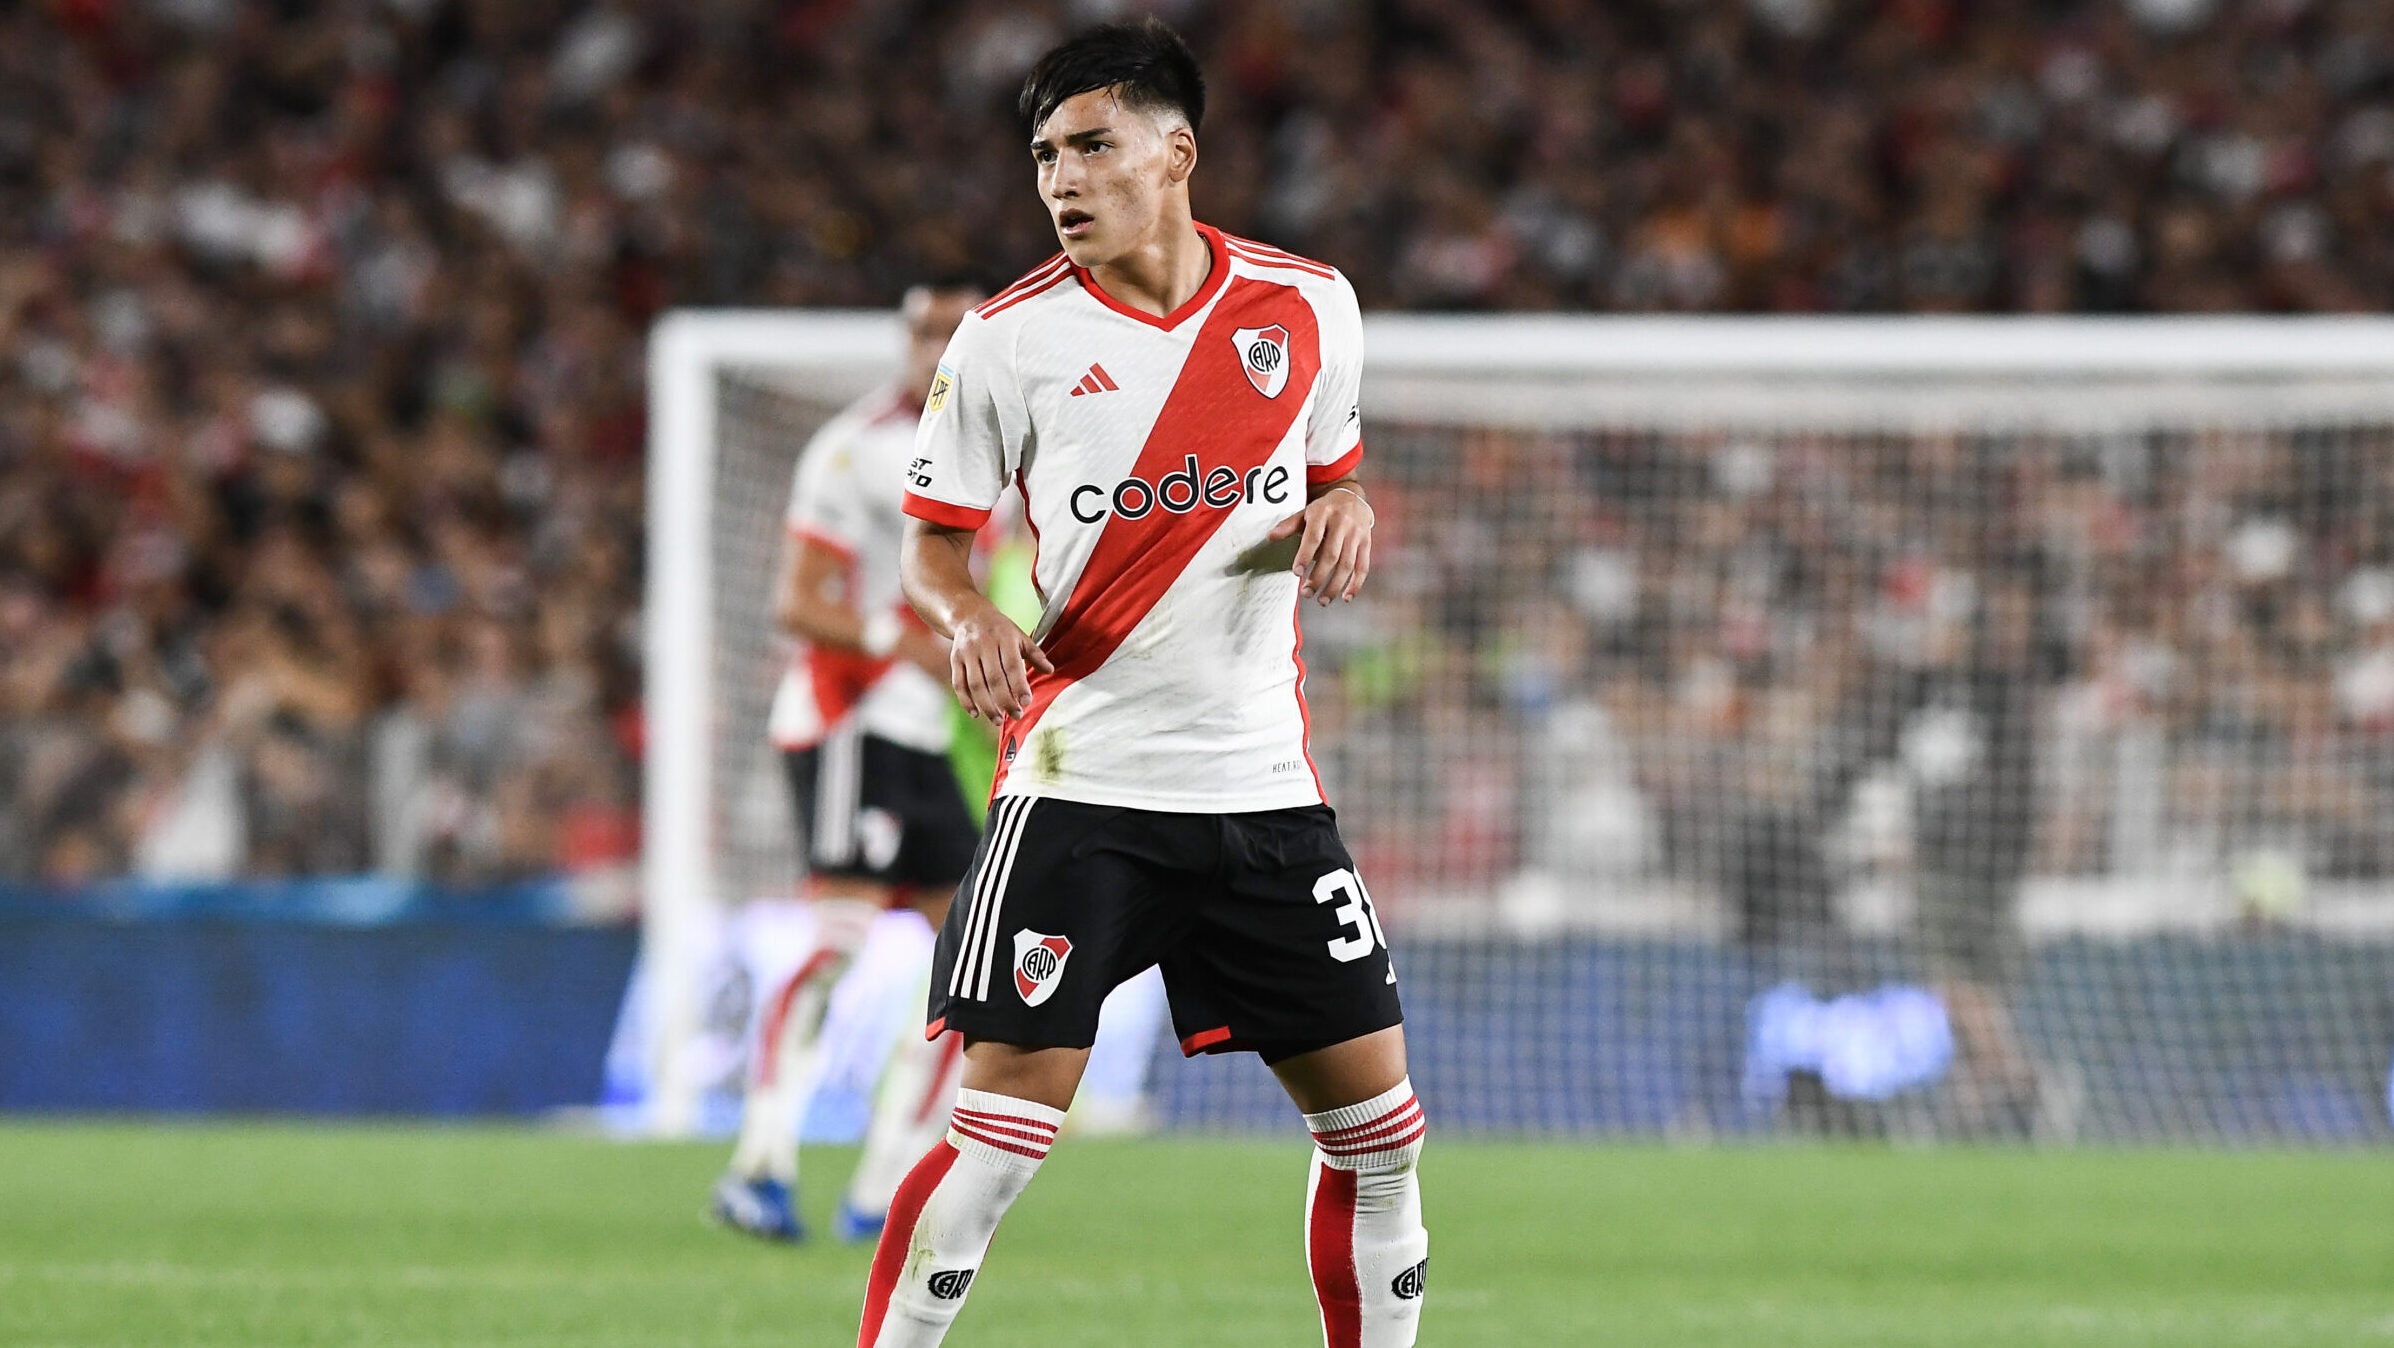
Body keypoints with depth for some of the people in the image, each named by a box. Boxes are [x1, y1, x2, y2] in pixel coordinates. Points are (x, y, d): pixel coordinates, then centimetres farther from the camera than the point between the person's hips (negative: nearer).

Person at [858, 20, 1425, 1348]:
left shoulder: (1310, 305, 4)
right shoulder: (1009, 340, -4)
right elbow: (931, 543, 3)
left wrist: (1346, 509, -4)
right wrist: (969, 619, -19)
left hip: (1264, 784, 3)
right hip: (1077, 779, -3)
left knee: (1378, 1125, 5)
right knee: (997, 1131, -13)